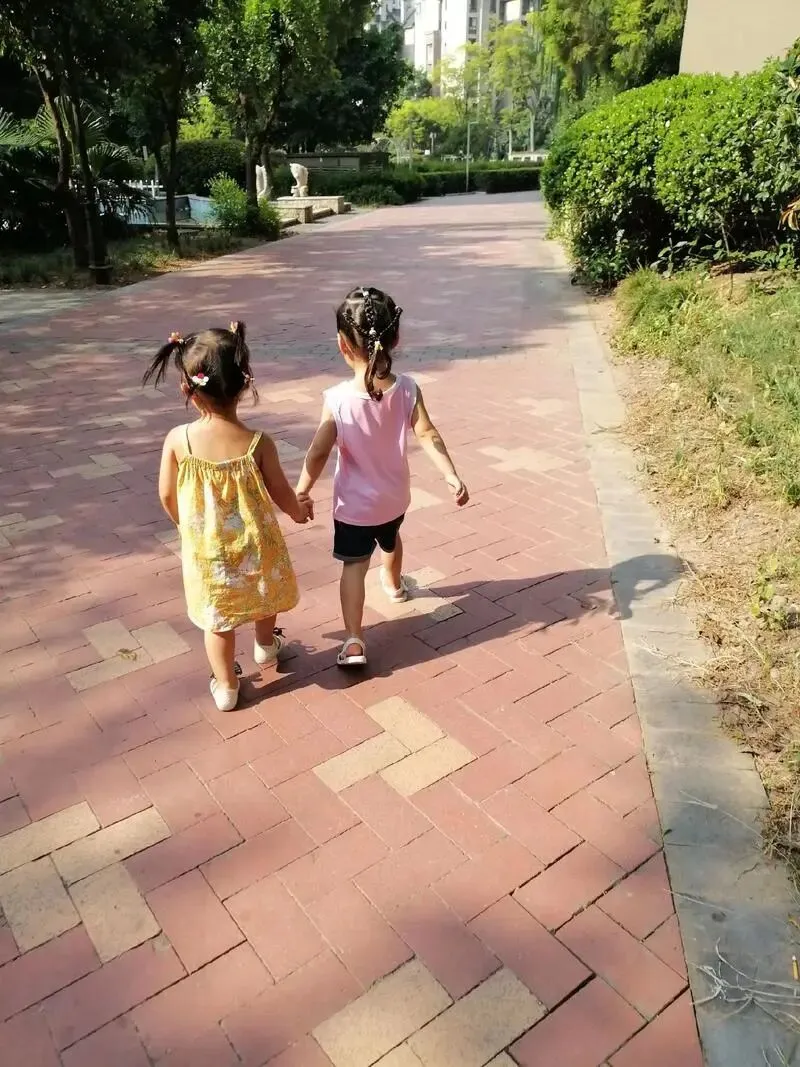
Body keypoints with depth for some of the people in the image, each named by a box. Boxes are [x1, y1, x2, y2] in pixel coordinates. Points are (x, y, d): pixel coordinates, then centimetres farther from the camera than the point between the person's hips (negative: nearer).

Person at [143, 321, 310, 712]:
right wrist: (300, 511, 15)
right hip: (255, 544, 0)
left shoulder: (178, 439, -19)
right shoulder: (258, 443, -21)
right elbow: (280, 492, -8)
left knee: (217, 619, 20)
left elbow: (166, 495, -6)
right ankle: (266, 647, 53)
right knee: (264, 593, 31)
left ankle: (226, 687, 34)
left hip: (205, 551, 1)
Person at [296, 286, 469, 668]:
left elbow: (319, 452, -19)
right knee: (390, 539, 32)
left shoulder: (338, 399, -23)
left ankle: (354, 641, -4)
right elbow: (427, 434, -18)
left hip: (354, 503, -4)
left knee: (354, 566, 5)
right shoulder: (407, 389, -16)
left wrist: (301, 492, -7)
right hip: (395, 496, 4)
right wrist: (451, 476, -11)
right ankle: (394, 584, 60)